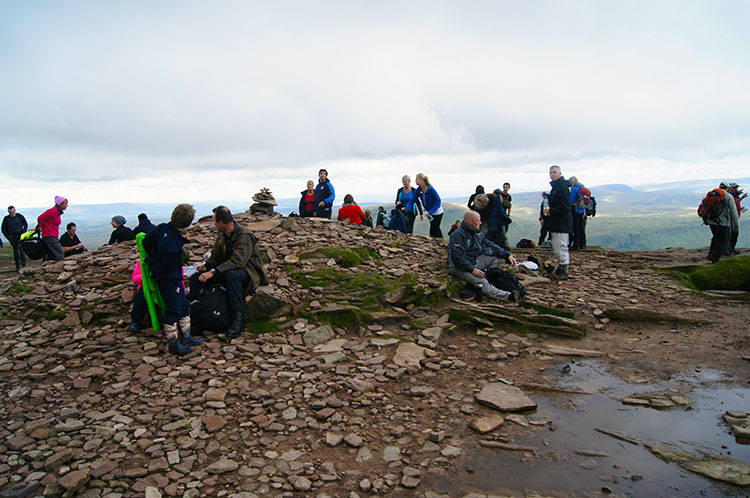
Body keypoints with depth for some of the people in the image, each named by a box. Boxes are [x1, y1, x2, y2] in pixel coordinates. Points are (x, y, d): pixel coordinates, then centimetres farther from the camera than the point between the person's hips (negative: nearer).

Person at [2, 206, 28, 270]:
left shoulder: (20, 216, 1)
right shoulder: (6, 219, 2)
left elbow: (26, 225, 11)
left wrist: (23, 233, 0)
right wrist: (8, 237, 0)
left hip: (20, 235, -1)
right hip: (12, 237, 1)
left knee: (22, 250, -10)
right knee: (16, 250, -2)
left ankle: (23, 265, -8)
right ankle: (18, 265, 6)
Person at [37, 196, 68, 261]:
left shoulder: (58, 212, 14)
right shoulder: (53, 211, -16)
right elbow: (40, 218, -18)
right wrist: (42, 228, -5)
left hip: (53, 236, 10)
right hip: (50, 236, -10)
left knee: (52, 256, 10)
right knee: (60, 254, -16)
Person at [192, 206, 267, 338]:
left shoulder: (245, 235, -19)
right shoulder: (222, 235, 7)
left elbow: (238, 260, -31)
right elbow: (216, 255, 14)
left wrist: (213, 272, -37)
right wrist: (206, 265, -9)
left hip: (247, 271, -7)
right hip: (226, 270, 8)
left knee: (231, 274, -41)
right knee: (196, 278, -10)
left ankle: (237, 318, -35)